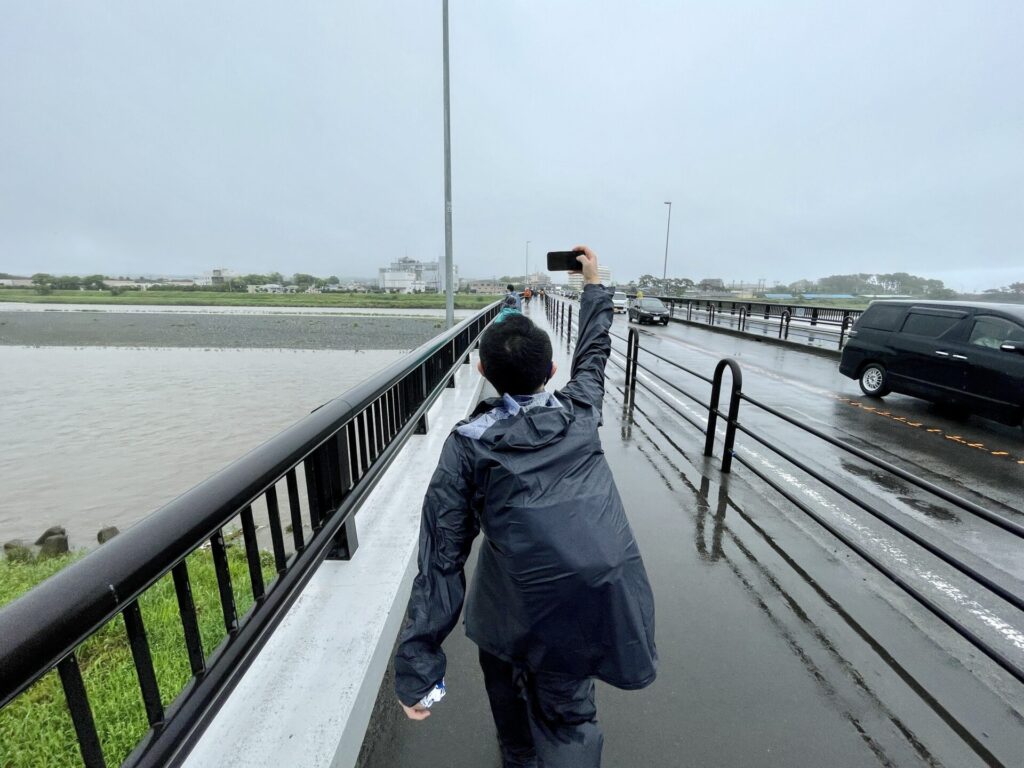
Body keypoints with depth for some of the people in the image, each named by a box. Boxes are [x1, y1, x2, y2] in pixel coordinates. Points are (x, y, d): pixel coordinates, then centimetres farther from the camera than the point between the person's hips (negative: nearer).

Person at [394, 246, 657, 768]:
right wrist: (594, 285, 32)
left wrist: (416, 666, -3)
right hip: (604, 601, 2)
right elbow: (594, 352, 19)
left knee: (503, 661, 33)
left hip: (525, 613, -1)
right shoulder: (579, 412, -1)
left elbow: (441, 558, -9)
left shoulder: (466, 445, -7)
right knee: (567, 715, 24)